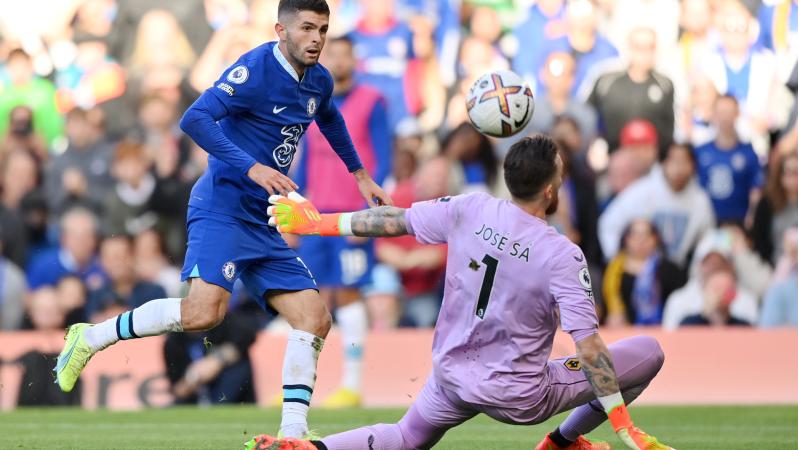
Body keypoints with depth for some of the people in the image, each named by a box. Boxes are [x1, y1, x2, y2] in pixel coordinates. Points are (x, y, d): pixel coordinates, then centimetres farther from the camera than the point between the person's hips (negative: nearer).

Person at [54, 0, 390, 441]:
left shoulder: (319, 82, 12)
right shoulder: (254, 69, -14)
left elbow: (330, 120, 36)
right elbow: (195, 119, -23)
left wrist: (359, 174, 42)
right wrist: (252, 168, -28)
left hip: (264, 223, 8)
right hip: (223, 209, -8)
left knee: (315, 318, -2)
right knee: (204, 311, -26)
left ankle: (291, 435, -1)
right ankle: (92, 337, -8)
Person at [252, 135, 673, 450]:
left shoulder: (468, 210, -8)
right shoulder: (563, 255, -20)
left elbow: (395, 220, 4)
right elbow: (588, 343, -23)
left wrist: (318, 223, 19)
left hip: (452, 376, 5)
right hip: (521, 397, -5)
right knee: (649, 352, 5)